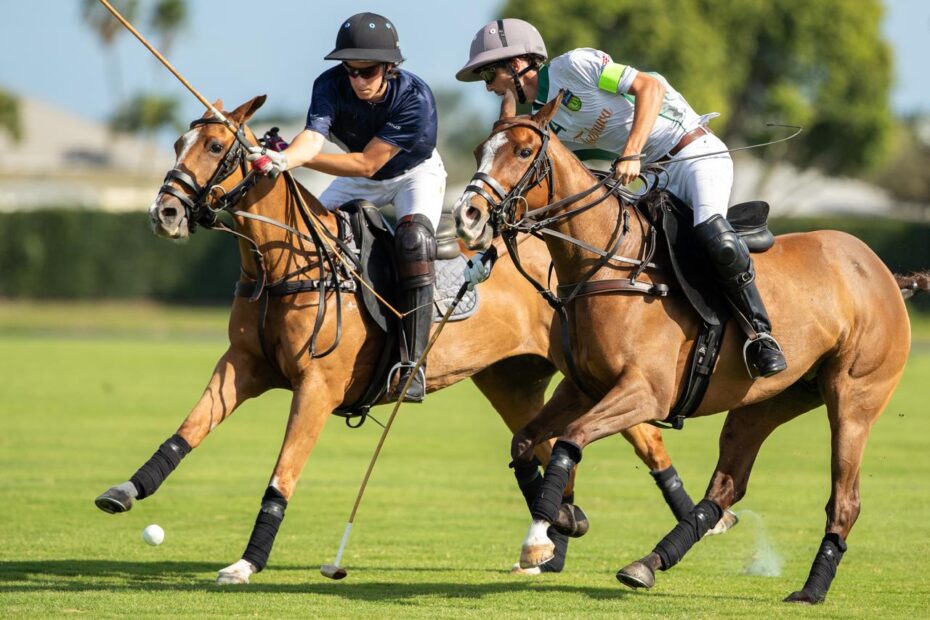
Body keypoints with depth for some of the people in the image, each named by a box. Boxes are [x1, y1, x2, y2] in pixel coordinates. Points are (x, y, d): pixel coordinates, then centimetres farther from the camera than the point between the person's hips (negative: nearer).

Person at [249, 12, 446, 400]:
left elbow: (367, 164, -35)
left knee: (413, 236, -32)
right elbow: (312, 138, -40)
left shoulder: (415, 99, -34)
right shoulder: (331, 86, -25)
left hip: (415, 174, -5)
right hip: (360, 181, 5)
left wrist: (294, 158, -40)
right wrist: (284, 159, -64)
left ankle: (413, 364, -36)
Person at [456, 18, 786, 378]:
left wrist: (631, 154, -24)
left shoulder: (573, 66, -11)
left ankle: (761, 334, -17)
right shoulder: (544, 127, 10)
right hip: (660, 177, 8)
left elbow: (650, 86, -15)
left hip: (697, 151, -8)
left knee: (716, 240, -29)